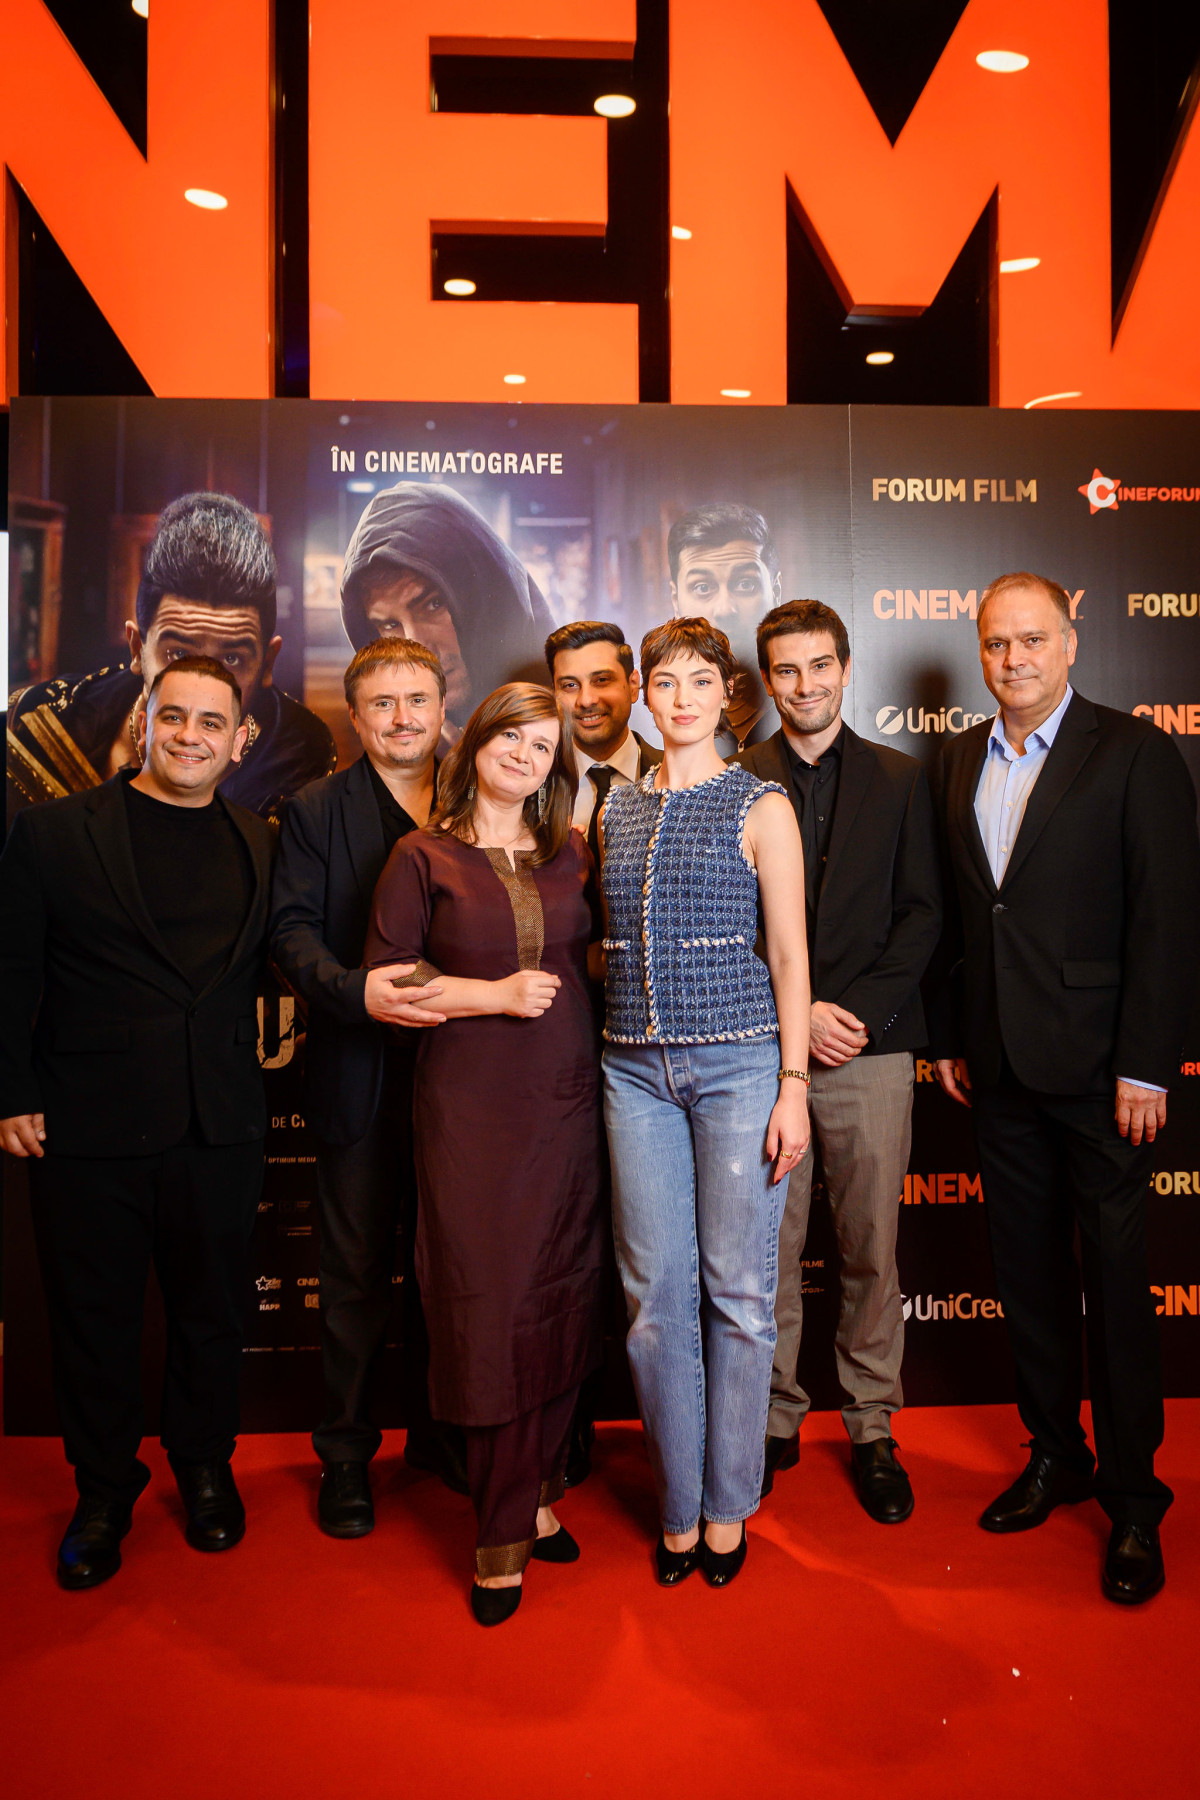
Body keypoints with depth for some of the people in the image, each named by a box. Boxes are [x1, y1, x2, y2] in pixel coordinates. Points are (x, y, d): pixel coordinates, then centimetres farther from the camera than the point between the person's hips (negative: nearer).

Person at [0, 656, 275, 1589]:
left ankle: (205, 1464, 37)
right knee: (95, 1314, 12)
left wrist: (251, 1085, -2)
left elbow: (274, 968, 9)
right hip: (89, 1128, -2)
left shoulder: (261, 845, 7)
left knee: (213, 1309, 15)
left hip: (220, 1129, 2)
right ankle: (104, 1488, 33)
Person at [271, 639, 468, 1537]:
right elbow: (293, 930, -7)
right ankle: (347, 1451, 27)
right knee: (356, 1273, 9)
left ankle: (436, 1428, 34)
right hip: (359, 1076, -2)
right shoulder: (315, 809, 2)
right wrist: (356, 988, -24)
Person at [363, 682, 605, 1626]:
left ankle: (537, 1495, 30)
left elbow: (603, 952, 18)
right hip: (471, 1111, -3)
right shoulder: (424, 857, -1)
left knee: (562, 1301, 10)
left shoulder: (571, 855, 9)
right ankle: (505, 1533, 18)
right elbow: (383, 981, -5)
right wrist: (494, 994, -13)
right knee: (491, 1308, 1)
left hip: (568, 1102, 4)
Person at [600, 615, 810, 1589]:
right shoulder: (616, 807, 11)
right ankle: (678, 1504, 25)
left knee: (738, 1291, 5)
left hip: (739, 1062, -3)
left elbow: (791, 954, -3)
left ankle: (729, 1506, 24)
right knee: (656, 1292, 7)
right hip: (635, 1066, 4)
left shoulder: (761, 806, -1)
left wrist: (794, 1086, -8)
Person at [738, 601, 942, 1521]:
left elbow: (921, 914, 4)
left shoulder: (900, 778, 8)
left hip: (872, 1046, 1)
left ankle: (872, 1430, 24)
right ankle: (774, 1420, 23)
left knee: (873, 1249, 8)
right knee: (768, 1247, 6)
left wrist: (862, 1011, -8)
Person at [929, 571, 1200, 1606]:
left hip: (1096, 1065, -5)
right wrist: (951, 1037, 10)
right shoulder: (961, 760, 10)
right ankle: (1056, 1456, 33)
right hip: (998, 1066, 5)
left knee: (1116, 1278, 5)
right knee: (1028, 1272, 15)